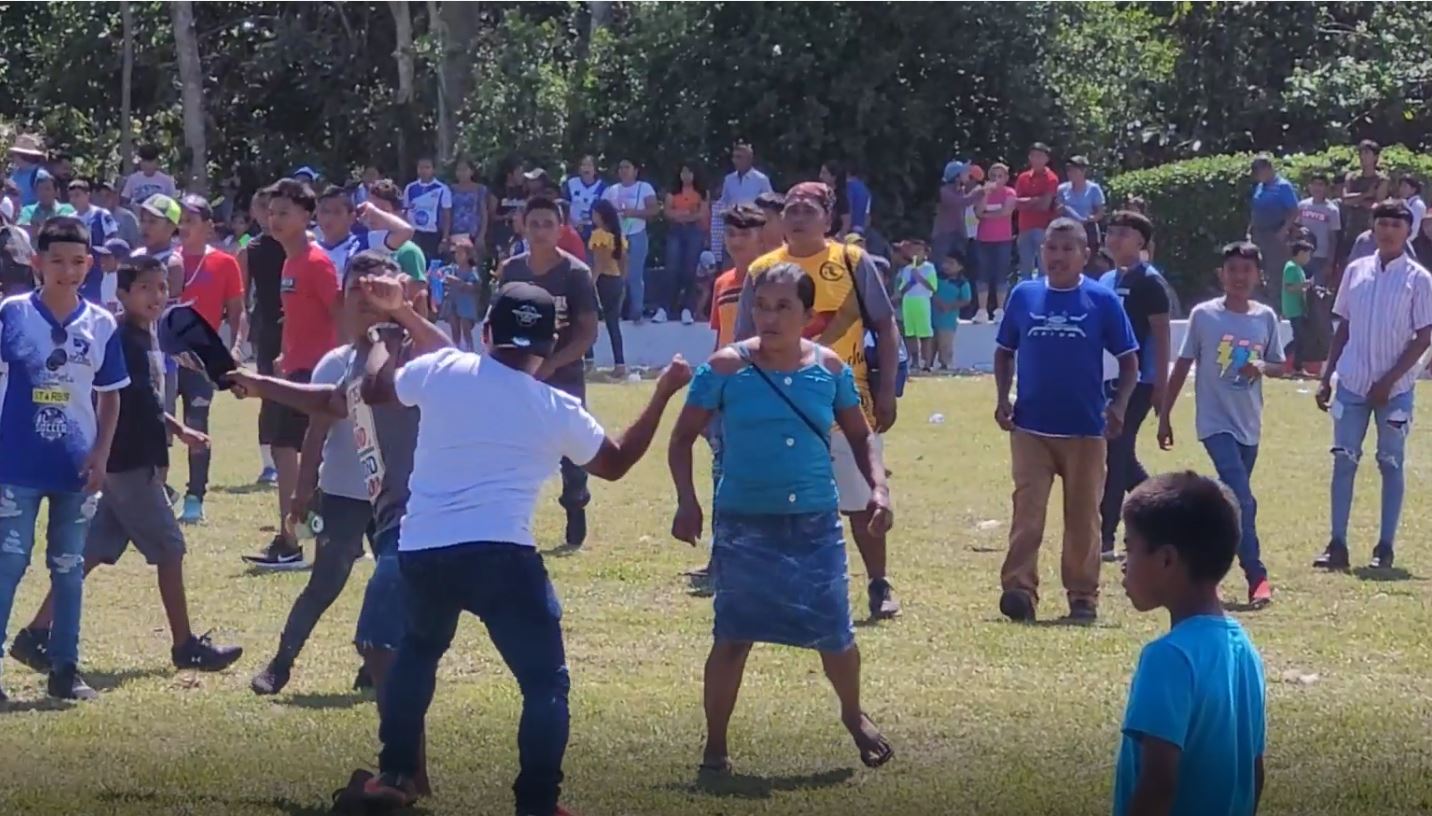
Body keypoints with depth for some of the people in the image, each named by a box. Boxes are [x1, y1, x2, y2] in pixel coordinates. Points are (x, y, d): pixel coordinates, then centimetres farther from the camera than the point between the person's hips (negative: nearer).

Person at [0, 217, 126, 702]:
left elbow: (110, 397, 7)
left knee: (69, 569, 10)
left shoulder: (102, 325, 1)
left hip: (76, 468, 3)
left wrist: (101, 455, -2)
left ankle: (65, 669, 17)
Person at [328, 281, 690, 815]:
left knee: (418, 650, 31)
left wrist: (390, 319, 38)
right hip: (500, 555, -4)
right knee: (545, 681, 3)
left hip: (420, 552, 4)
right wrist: (665, 392, 25)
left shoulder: (441, 371, 5)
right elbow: (616, 463, 19)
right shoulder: (557, 410, 4)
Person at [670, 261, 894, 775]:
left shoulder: (830, 369, 1)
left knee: (835, 636, 3)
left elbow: (860, 435, 14)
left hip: (816, 525, 2)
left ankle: (854, 716, 33)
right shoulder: (727, 368, -7)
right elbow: (683, 437, -1)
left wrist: (878, 487, -1)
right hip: (744, 525, -2)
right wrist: (687, 501, -12)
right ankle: (715, 745, 11)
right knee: (733, 637, -4)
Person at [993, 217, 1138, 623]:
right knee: (1027, 510, -9)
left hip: (1086, 429, -1)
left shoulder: (1102, 300, 0)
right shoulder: (1023, 295, 6)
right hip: (1031, 426, 1)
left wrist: (1118, 406, -11)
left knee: (1083, 515, 6)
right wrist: (1002, 398, 1)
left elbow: (1129, 361, 3)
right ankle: (1018, 589, -13)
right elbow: (1004, 351, 15)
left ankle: (1083, 596, 14)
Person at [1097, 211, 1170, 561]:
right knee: (1122, 456, 11)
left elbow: (1161, 334, -11)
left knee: (1116, 455, -9)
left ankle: (1105, 537, -8)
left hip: (1137, 382, -8)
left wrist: (1160, 386, -14)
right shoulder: (1105, 280, 15)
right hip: (1108, 380, 8)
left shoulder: (1148, 281, -8)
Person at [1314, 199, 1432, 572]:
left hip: (1395, 388, -3)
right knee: (1343, 460, 0)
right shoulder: (1356, 271, 7)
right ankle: (1337, 545, 2)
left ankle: (1385, 548, 8)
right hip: (1352, 383, 4)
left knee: (1391, 463, 3)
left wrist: (1389, 381, -13)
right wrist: (1326, 378, 9)